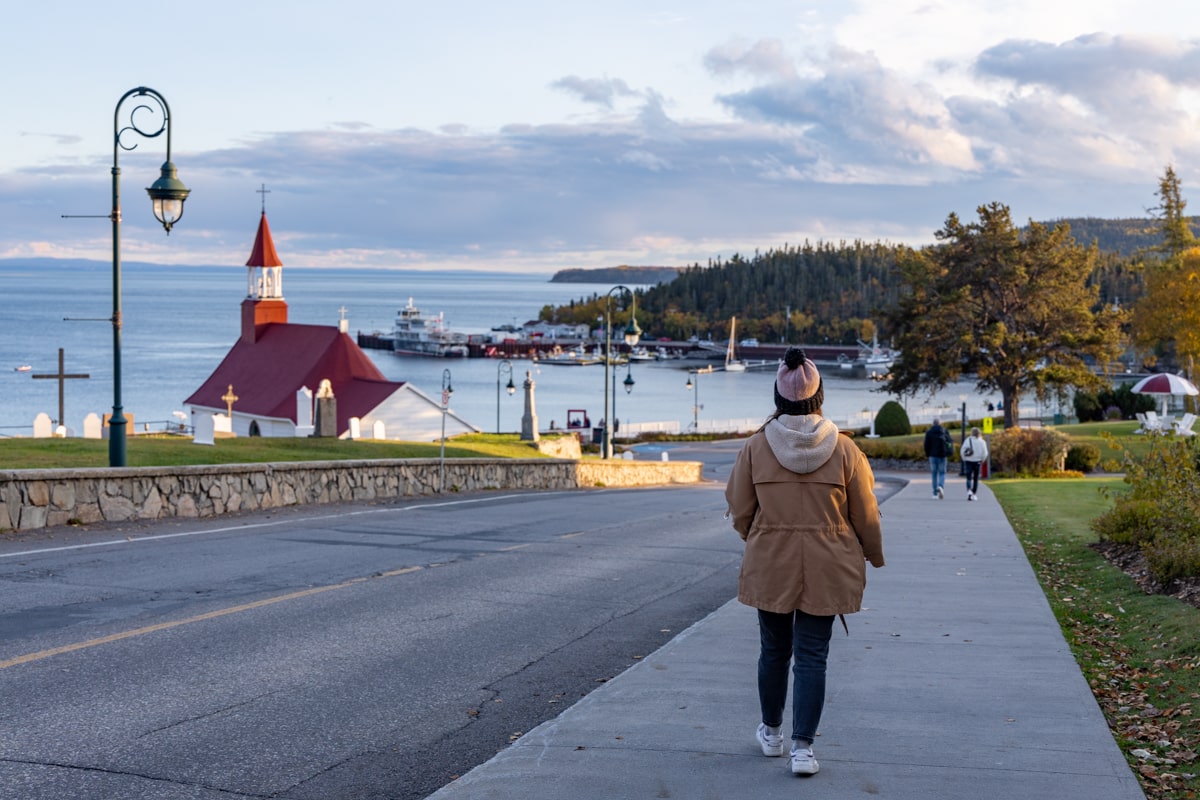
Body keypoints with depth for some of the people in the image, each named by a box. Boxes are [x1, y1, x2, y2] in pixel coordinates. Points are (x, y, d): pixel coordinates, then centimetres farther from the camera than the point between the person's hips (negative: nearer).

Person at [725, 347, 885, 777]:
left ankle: (771, 732, 32)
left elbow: (739, 511, 0)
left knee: (774, 650, 17)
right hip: (826, 569, -1)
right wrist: (874, 556, 18)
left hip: (770, 566, 1)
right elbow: (865, 515, 0)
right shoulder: (844, 449, -9)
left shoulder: (756, 446, -9)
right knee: (812, 656, 4)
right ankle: (802, 747, 1)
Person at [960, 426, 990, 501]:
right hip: (977, 461, 1)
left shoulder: (968, 440, -3)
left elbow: (962, 451, -5)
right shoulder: (982, 441, -3)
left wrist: (964, 459, 8)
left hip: (968, 461, -1)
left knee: (969, 478, -1)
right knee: (976, 478, 11)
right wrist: (982, 460, 11)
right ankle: (973, 494, 15)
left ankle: (969, 491, -25)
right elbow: (985, 453, -4)